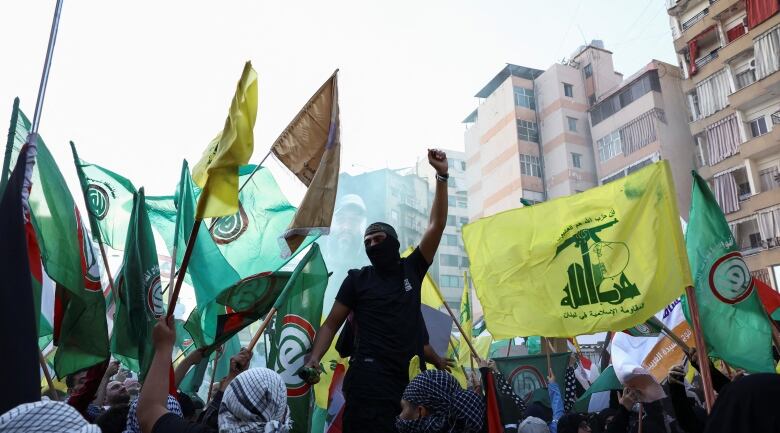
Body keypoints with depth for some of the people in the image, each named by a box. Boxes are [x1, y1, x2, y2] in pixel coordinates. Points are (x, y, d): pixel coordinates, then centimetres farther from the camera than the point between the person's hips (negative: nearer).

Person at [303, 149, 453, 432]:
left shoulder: (411, 269, 11)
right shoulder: (358, 279, 6)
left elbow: (437, 225, 5)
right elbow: (331, 324, 7)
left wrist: (441, 176, -1)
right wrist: (314, 358, -12)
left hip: (406, 376, 4)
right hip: (370, 375, -3)